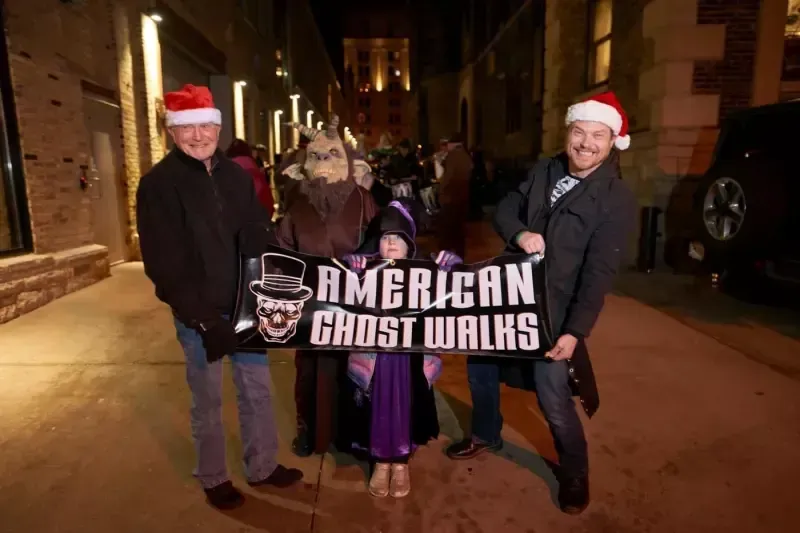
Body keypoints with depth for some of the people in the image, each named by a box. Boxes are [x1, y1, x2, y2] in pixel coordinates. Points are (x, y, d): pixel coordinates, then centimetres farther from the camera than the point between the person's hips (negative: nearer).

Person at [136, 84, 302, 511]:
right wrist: (202, 318, -20)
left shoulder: (236, 176, 5)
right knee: (207, 400, 11)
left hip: (244, 306, 4)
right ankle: (213, 479, 33)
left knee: (257, 390, 14)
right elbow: (163, 263, -14)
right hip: (197, 314, -4)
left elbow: (260, 238, 4)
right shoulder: (157, 184, -9)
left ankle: (262, 467, 34)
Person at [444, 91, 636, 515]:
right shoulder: (544, 172, 3)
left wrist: (576, 331, -22)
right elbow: (504, 209, 4)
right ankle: (486, 436, 43)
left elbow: (599, 273, -17)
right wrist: (519, 233, -19)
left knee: (554, 400, -2)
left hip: (554, 312, -5)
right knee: (478, 360, 17)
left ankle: (574, 473, 29)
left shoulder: (617, 200, -13)